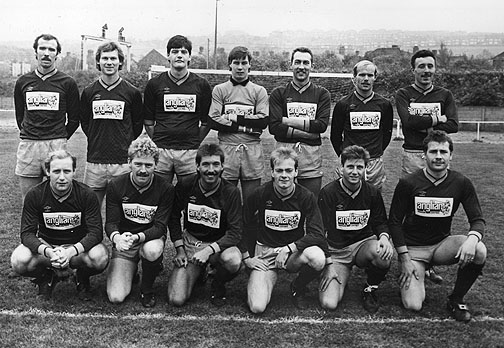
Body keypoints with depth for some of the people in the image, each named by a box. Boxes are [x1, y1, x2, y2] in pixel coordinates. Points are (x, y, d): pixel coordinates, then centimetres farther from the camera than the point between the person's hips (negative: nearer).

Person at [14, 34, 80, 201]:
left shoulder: (67, 83, 3)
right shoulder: (23, 82, 11)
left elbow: (74, 119, 9)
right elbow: (20, 115, 21)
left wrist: (60, 139, 8)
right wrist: (28, 136, 15)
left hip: (56, 145, -3)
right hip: (27, 146, 3)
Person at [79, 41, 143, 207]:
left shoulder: (132, 92, 1)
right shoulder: (88, 92, 7)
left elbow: (138, 125, 10)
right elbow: (84, 122, 17)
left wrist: (124, 144, 8)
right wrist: (97, 141, 12)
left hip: (123, 162, -2)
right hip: (94, 162, 2)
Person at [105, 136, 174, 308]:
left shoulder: (165, 189, -12)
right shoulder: (115, 186, -8)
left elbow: (159, 227, -14)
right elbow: (111, 223, -8)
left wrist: (137, 237, -35)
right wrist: (117, 237, -34)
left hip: (151, 237, -1)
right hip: (124, 242, 1)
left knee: (152, 251, -40)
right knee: (116, 297, -15)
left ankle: (147, 288, -5)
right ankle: (131, 271, 22)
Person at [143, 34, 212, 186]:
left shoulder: (201, 85, 7)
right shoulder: (154, 84, 7)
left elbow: (206, 122, 10)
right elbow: (148, 121, 9)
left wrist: (196, 143, 3)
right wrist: (156, 143, 3)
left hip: (190, 151, 0)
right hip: (160, 150, 0)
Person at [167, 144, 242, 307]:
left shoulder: (231, 192, -13)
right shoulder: (184, 187, -6)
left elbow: (235, 232, -17)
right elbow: (173, 218, 9)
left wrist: (209, 250, -29)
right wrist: (180, 249, -1)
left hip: (219, 243, -1)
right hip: (190, 242, 1)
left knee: (233, 260, -39)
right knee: (177, 300, -16)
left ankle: (218, 286, -1)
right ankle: (198, 272, 19)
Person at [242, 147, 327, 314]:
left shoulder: (306, 196, -8)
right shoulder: (260, 194, -9)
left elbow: (317, 235, -14)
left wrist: (289, 248, -24)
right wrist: (246, 258, -3)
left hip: (294, 252, 1)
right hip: (265, 253, -1)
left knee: (318, 258, -35)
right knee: (257, 307, -21)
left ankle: (298, 288, 0)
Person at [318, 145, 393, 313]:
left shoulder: (372, 192, 3)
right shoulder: (328, 193, -7)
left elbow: (380, 222, 12)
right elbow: (323, 231, -7)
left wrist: (384, 236, -13)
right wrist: (329, 264, -14)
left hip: (364, 243, 2)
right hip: (336, 251, -2)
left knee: (383, 253, -37)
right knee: (329, 304, -20)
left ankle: (370, 290, -3)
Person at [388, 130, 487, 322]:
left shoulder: (461, 183, -4)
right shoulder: (408, 183, -10)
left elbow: (478, 220, -2)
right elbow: (395, 221, -4)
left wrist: (472, 239, -26)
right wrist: (405, 259, -11)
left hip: (442, 244, 3)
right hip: (413, 248, -2)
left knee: (479, 251, -28)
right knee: (413, 305, -19)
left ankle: (456, 299, -4)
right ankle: (408, 278, 18)